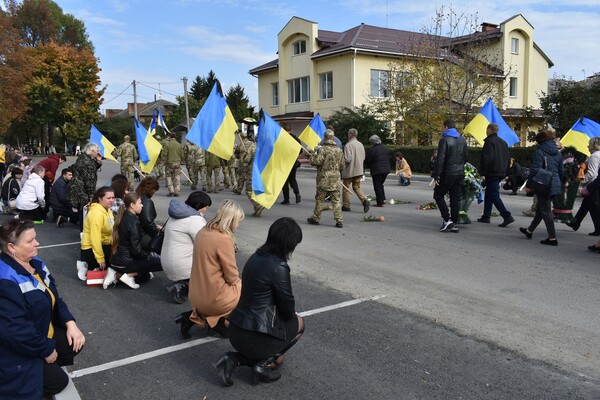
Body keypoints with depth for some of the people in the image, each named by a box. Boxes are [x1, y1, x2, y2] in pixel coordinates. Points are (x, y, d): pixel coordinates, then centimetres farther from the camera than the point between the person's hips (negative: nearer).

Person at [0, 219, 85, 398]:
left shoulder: (34, 263, -1)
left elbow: (53, 297, 7)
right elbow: (15, 330, -32)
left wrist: (70, 323, -7)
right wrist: (46, 350, -19)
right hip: (16, 349, -9)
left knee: (76, 343, 1)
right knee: (57, 381, -7)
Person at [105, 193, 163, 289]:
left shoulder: (123, 217, 8)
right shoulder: (133, 221, -18)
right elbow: (136, 249, -21)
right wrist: (148, 256, -3)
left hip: (116, 260, 9)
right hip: (125, 262, -9)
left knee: (146, 276, 27)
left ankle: (117, 275, 9)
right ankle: (129, 274, -7)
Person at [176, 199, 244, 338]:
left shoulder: (203, 232, 4)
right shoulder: (223, 239, -22)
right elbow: (232, 277, -14)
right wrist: (238, 281, 5)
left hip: (195, 297, 7)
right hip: (214, 298, -7)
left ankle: (196, 316, 13)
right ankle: (220, 321, 8)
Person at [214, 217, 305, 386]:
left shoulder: (256, 257, 5)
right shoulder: (278, 267, -21)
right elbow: (287, 306, -9)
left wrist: (288, 313, 17)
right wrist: (292, 314, 14)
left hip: (236, 330, 8)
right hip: (255, 336, -8)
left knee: (277, 359, 30)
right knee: (298, 323, 19)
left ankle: (234, 359, 10)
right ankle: (262, 365, 8)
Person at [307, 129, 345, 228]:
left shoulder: (323, 149, -12)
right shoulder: (339, 150, 6)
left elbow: (316, 162, -18)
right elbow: (342, 166, 12)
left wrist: (314, 153, 0)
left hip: (324, 179, -4)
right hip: (335, 180, 4)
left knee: (319, 200, 7)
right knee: (336, 201, 5)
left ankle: (315, 218, 18)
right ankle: (339, 221, 2)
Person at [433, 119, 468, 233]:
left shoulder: (444, 140, -12)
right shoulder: (462, 140, 11)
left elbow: (440, 159, -17)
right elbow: (466, 157, 17)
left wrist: (436, 175, -15)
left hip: (447, 174, -7)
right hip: (460, 174, 7)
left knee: (438, 195, 6)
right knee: (456, 198, 9)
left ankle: (447, 219, -4)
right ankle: (454, 224, 11)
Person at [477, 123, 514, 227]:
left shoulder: (489, 141, -11)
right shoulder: (503, 142, 17)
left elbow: (487, 159, -20)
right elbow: (507, 159, 20)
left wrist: (482, 173, -14)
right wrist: (504, 172, 22)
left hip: (492, 173, -9)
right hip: (501, 173, 9)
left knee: (494, 195, -9)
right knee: (489, 194, 17)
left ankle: (507, 216, -17)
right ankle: (486, 216, 22)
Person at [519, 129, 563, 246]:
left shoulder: (540, 152, -12)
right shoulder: (558, 153, 11)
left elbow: (534, 170, -16)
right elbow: (561, 171, 16)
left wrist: (529, 184, -8)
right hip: (555, 186, 8)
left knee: (545, 211, -1)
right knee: (540, 209, 19)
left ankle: (552, 238, -1)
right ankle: (529, 230, 34)